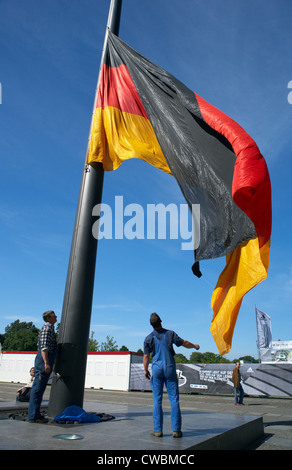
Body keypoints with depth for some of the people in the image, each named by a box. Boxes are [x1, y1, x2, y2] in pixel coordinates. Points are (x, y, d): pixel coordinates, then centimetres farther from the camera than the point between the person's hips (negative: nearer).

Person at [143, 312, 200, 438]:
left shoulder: (149, 338, -1)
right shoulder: (170, 333, 0)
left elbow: (146, 356, 2)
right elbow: (184, 343, 7)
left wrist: (145, 370, 15)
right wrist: (195, 346, 25)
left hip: (157, 369, 0)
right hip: (170, 368, 0)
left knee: (157, 400, 5)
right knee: (174, 399, 4)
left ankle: (157, 429, 7)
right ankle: (176, 429, 5)